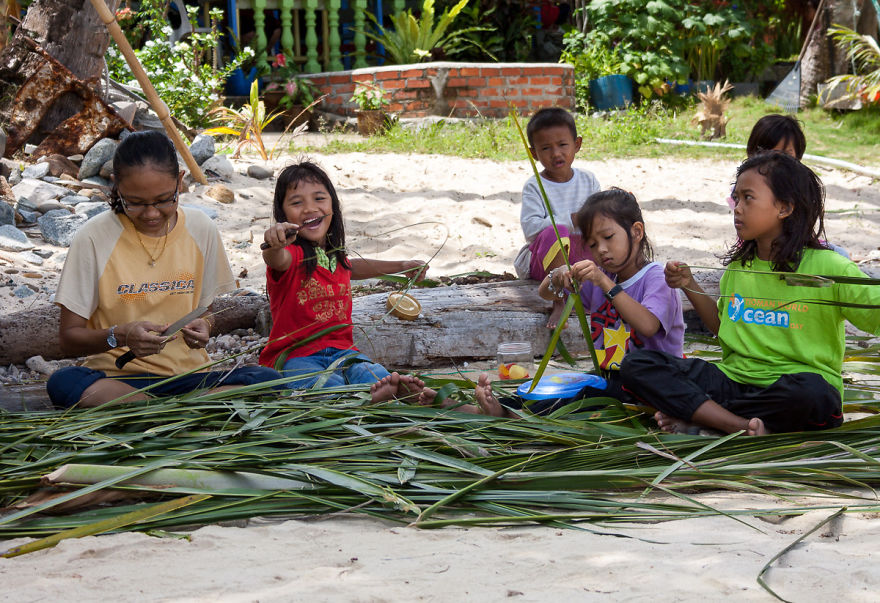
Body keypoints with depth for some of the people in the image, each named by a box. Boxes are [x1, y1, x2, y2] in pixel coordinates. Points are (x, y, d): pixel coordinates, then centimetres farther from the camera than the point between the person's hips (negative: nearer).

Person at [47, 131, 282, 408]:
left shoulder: (201, 230, 4)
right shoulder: (94, 238, -6)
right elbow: (69, 337, -4)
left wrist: (202, 327, -10)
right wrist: (119, 336, -24)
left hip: (187, 375, 2)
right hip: (116, 379, -2)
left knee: (267, 380, -25)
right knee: (63, 383, -36)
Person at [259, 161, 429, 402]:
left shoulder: (334, 254, 14)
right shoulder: (292, 255, -10)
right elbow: (277, 261, -38)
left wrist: (401, 266, 45)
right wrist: (275, 246, -63)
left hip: (341, 351, 5)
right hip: (295, 355, -5)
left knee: (371, 373, -30)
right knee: (329, 386, -38)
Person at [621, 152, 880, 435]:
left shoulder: (827, 267, -5)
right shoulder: (739, 267, 14)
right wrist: (690, 286, 14)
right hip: (734, 378, 5)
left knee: (810, 392, -42)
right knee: (635, 364, -12)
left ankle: (695, 418, -20)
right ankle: (739, 426, -29)